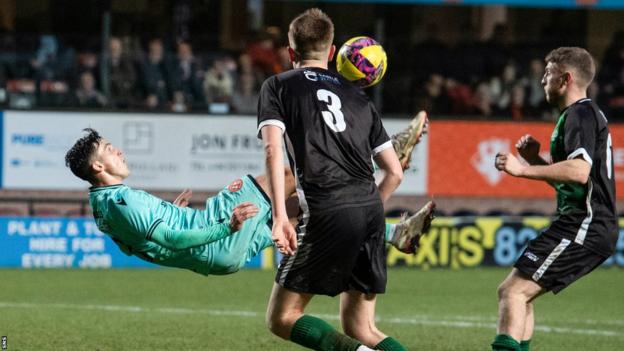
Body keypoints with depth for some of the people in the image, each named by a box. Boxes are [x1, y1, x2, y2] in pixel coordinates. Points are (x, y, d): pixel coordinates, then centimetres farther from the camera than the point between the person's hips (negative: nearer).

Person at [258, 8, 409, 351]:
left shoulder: (278, 86, 11)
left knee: (281, 318, 3)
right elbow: (395, 172, 21)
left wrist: (280, 217, -11)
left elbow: (273, 150, -6)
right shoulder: (357, 96, 24)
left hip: (327, 211, -5)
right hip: (371, 208, 5)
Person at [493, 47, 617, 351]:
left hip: (583, 226, -11)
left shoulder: (580, 115, -9)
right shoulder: (585, 115, 24)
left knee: (513, 291, -18)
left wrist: (523, 169, -23)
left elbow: (579, 171, -26)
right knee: (515, 293, 14)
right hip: (590, 226, 11)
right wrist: (535, 159, 14)